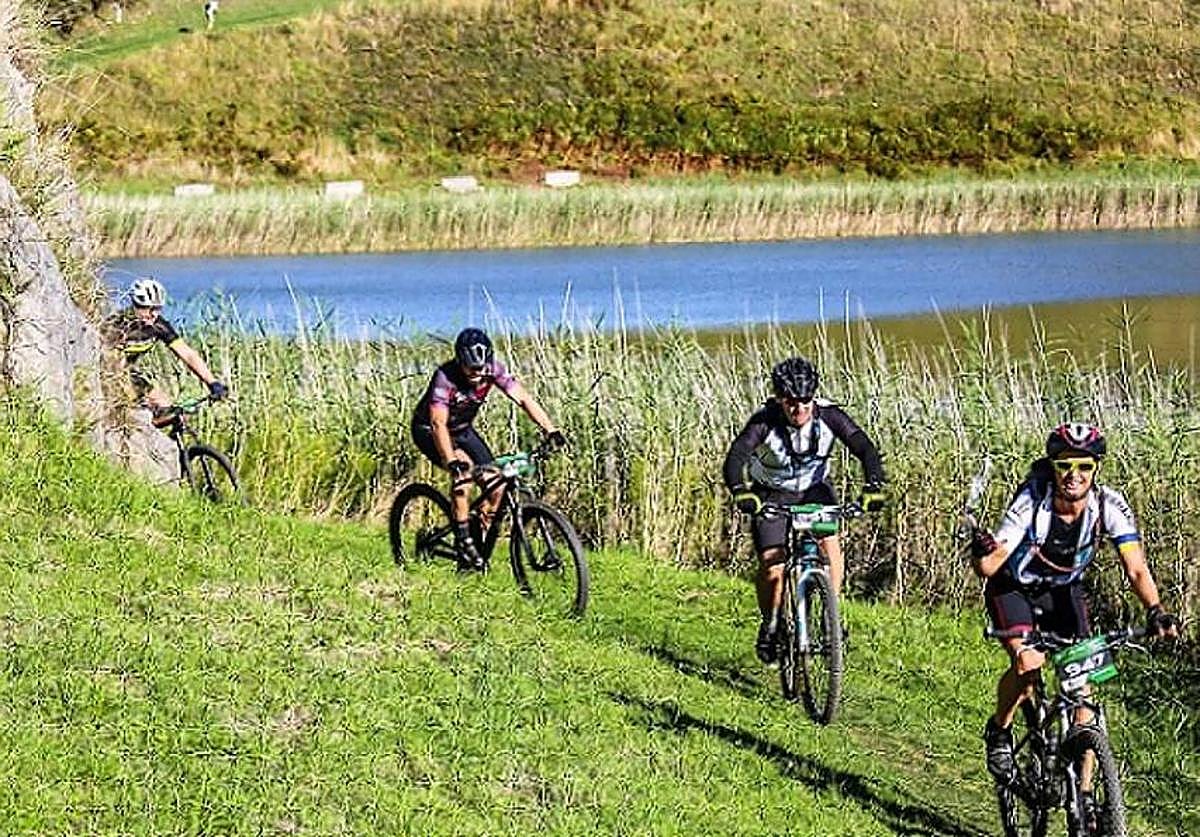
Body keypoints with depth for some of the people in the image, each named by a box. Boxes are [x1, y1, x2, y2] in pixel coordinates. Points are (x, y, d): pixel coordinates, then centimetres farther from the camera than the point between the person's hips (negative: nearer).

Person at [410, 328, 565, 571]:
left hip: (463, 429, 5)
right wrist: (452, 461, -56)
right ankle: (463, 540, -23)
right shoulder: (445, 377, -34)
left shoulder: (493, 369, -21)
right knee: (464, 469, -33)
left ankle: (479, 538, 9)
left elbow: (523, 398, -24)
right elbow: (439, 424, -42)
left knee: (495, 486, -10)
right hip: (429, 431, -5)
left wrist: (551, 430, -37)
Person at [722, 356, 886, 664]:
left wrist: (874, 486, -48)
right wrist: (741, 493, -59)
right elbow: (735, 457, -40)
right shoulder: (765, 421, -28)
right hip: (771, 494, -1)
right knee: (771, 566, -14)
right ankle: (770, 625, 12)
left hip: (814, 489, 2)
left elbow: (864, 447, -30)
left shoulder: (828, 415, -23)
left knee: (830, 543, -23)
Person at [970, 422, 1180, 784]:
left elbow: (1136, 568, -27)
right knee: (1028, 664, -27)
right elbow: (990, 568, -35)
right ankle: (999, 731, 3)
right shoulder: (1032, 502, -32)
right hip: (1014, 588, -3)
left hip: (1063, 591, 3)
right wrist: (982, 554, -59)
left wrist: (1155, 611, -45)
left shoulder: (1109, 505, -24)